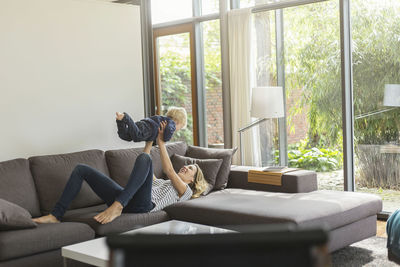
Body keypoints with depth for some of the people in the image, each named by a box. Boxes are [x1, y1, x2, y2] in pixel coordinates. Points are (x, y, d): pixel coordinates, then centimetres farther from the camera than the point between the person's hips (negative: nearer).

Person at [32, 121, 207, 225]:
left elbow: (169, 170, 5)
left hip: (142, 205, -8)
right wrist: (149, 141, 34)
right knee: (81, 169, 1)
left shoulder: (185, 190, 20)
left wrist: (161, 142, 9)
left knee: (144, 159, -32)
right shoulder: (161, 182, 42)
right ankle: (56, 215, -11)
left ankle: (117, 206, -44)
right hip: (126, 200, 8)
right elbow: (142, 170, 37)